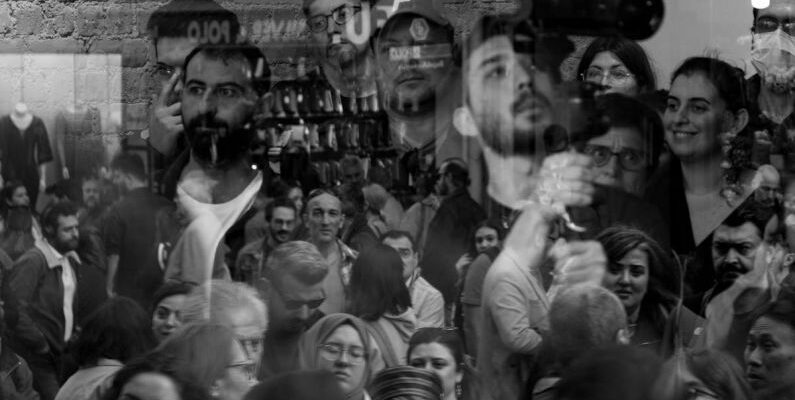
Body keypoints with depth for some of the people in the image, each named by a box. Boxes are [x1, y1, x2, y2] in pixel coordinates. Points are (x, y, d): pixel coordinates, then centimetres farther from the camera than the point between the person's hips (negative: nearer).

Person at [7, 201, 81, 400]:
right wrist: (42, 346, -16)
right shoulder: (32, 262, -15)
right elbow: (15, 311, -22)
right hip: (37, 359, -8)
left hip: (60, 354, 8)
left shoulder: (71, 260, 10)